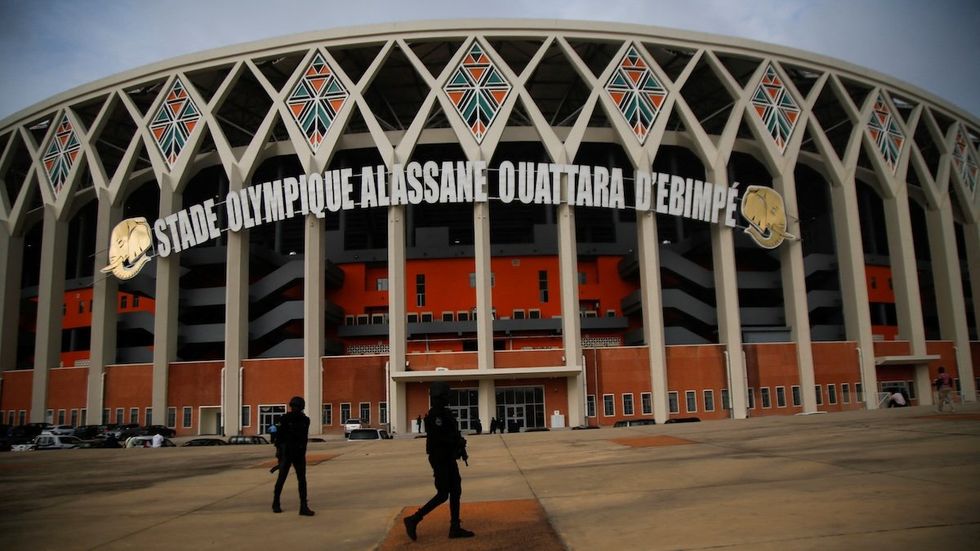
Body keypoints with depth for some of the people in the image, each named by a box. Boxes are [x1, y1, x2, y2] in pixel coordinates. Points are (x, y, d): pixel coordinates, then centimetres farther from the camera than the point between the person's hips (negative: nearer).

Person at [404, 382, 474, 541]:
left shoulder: (446, 413, 12)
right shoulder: (433, 416, -18)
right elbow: (435, 438, -27)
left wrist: (462, 449, 5)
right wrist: (458, 441, -23)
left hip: (449, 459, 9)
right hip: (440, 460, -9)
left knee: (456, 491, 9)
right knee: (442, 495, -6)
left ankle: (455, 528, 15)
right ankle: (413, 520, 3)